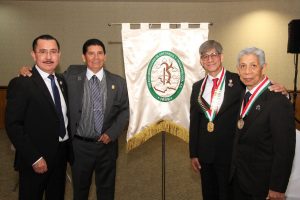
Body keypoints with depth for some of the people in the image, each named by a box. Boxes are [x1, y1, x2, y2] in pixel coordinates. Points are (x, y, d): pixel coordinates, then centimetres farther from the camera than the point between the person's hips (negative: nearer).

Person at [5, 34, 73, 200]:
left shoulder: (61, 81, 7)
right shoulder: (21, 83, -15)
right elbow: (13, 125, -18)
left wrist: (68, 149, 6)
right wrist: (34, 158, -20)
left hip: (61, 153, 6)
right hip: (36, 159, -6)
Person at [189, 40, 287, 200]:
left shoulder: (239, 82, -7)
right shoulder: (197, 87, 4)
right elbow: (194, 122, 6)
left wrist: (279, 91, -26)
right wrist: (193, 154, 6)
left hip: (230, 152, -3)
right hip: (205, 153, 4)